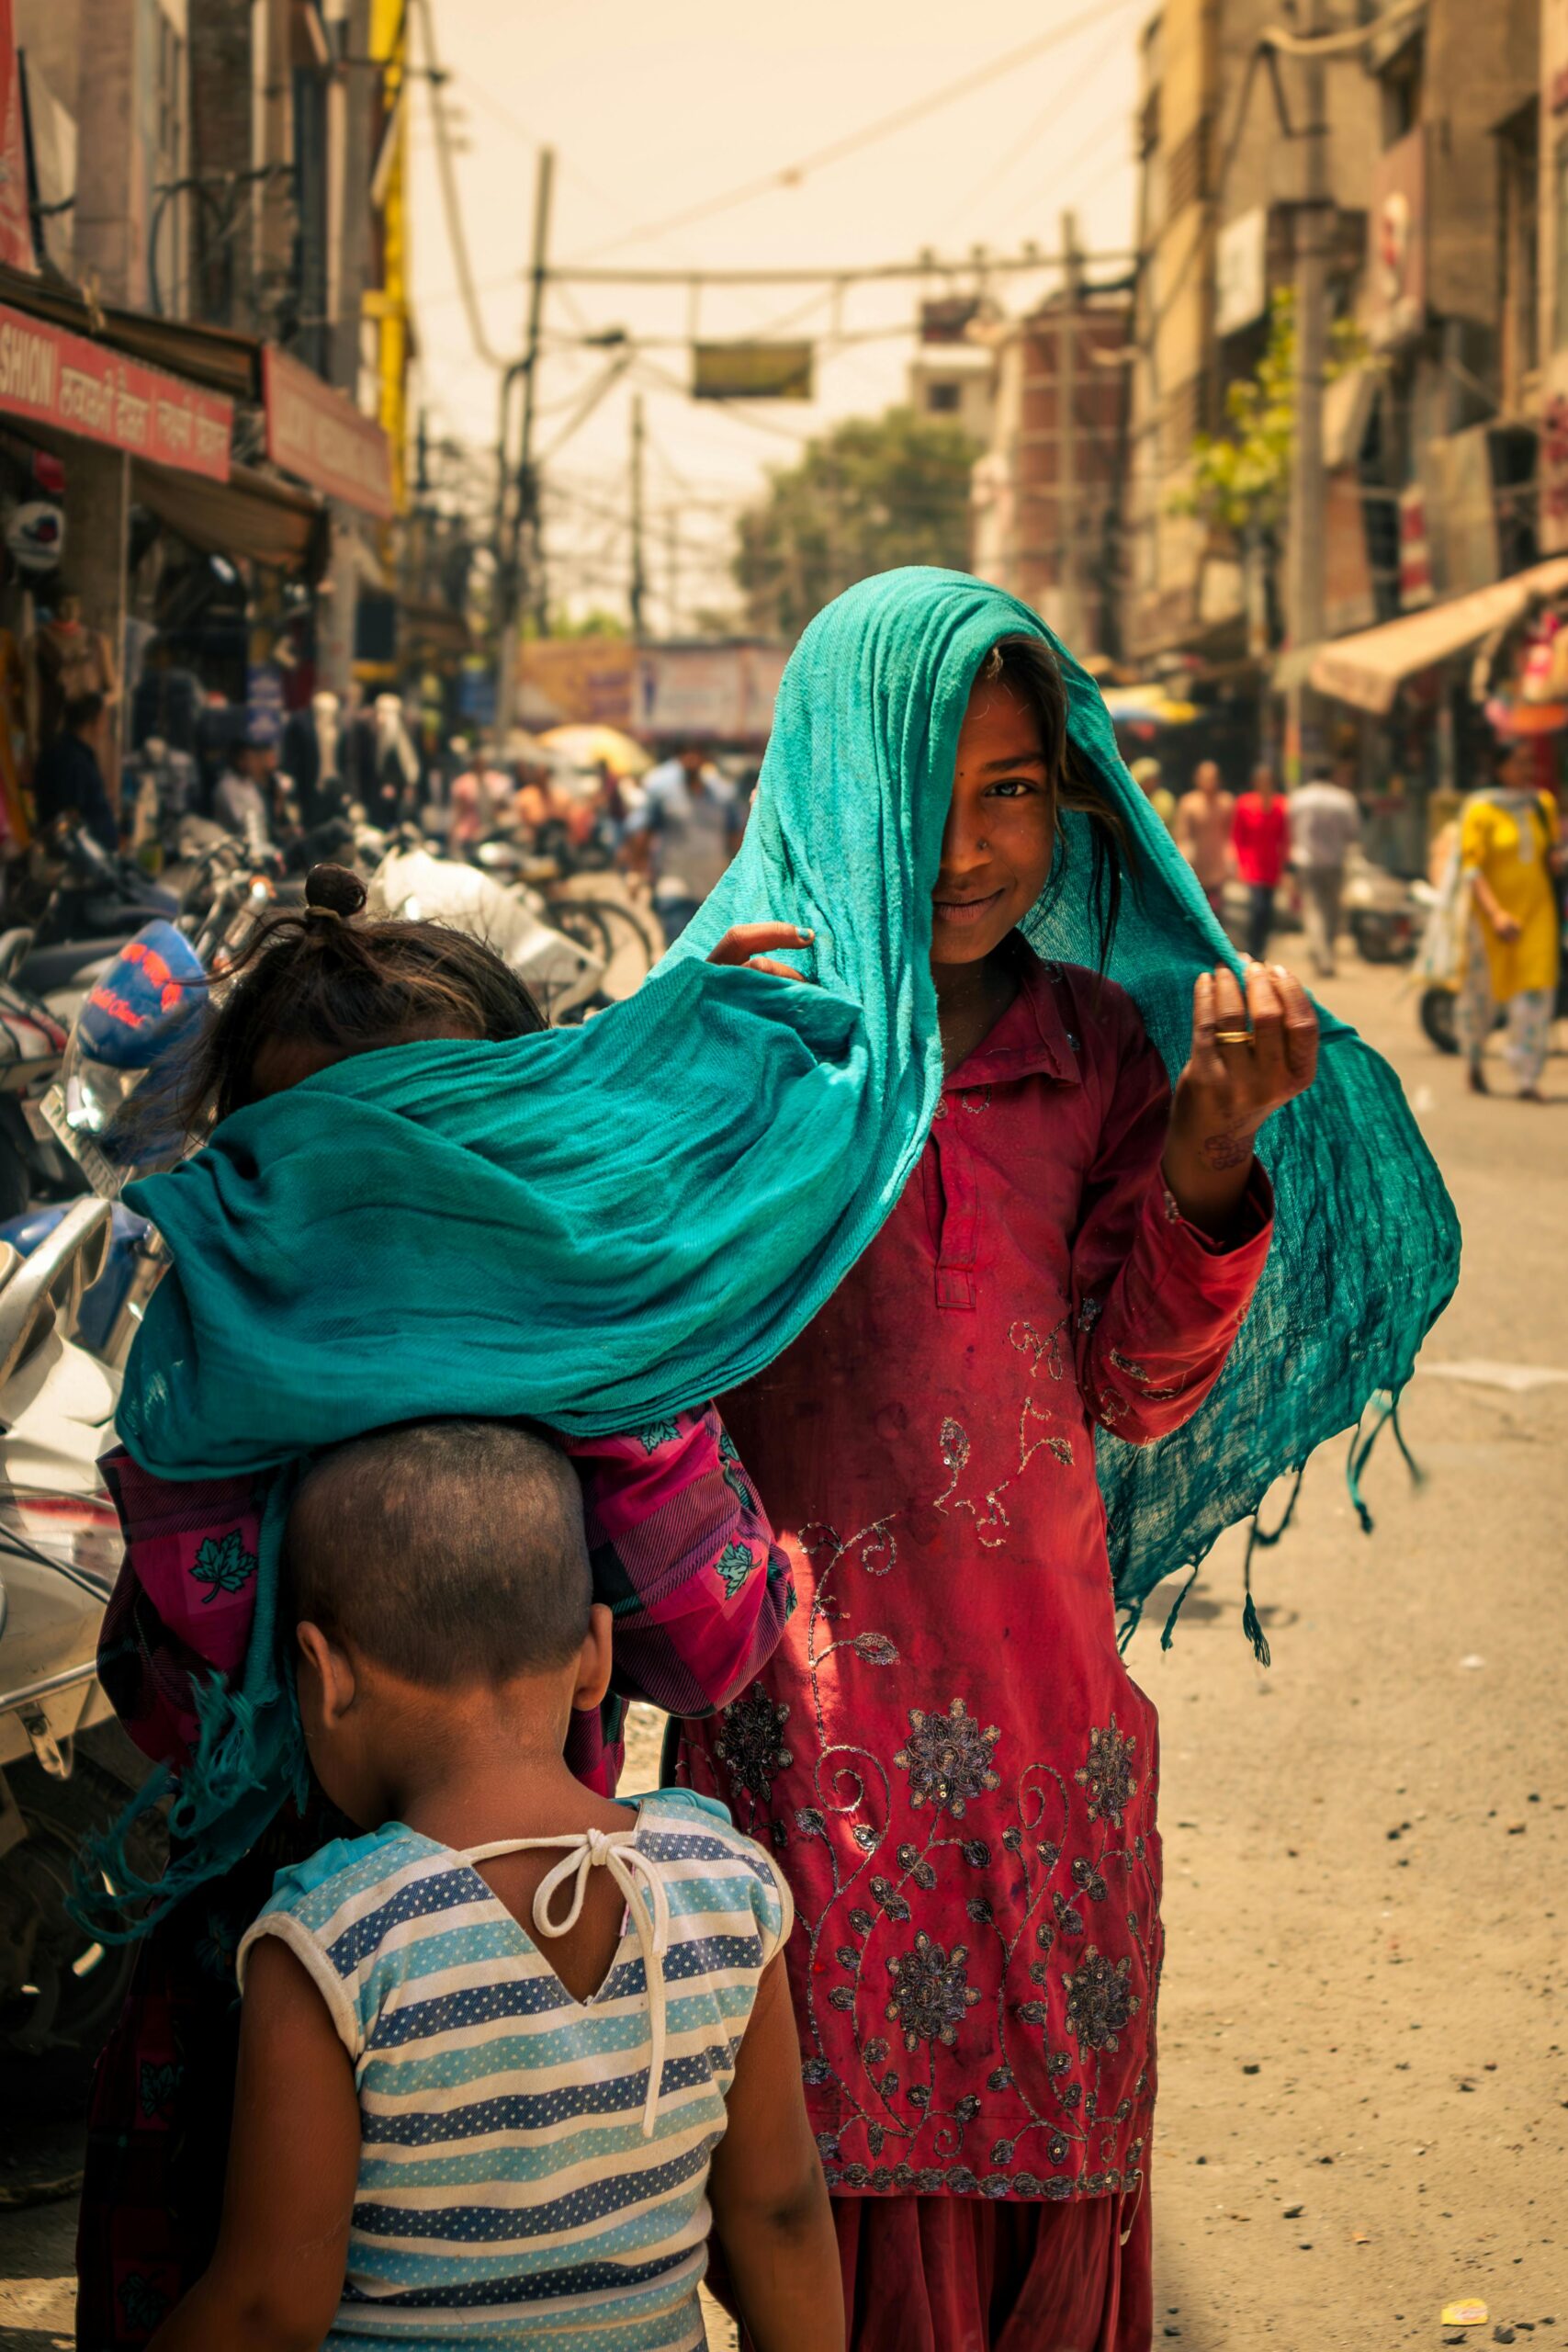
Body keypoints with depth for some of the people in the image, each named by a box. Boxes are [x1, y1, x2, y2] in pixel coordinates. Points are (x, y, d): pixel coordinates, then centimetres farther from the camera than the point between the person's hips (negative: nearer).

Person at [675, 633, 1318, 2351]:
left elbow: (1137, 1391, 3)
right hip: (817, 1684, -3)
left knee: (1054, 2179, 12)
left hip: (1050, 1691, 4)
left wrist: (1209, 1149, -12)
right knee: (856, 2190, 1)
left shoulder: (1095, 1047, 6)